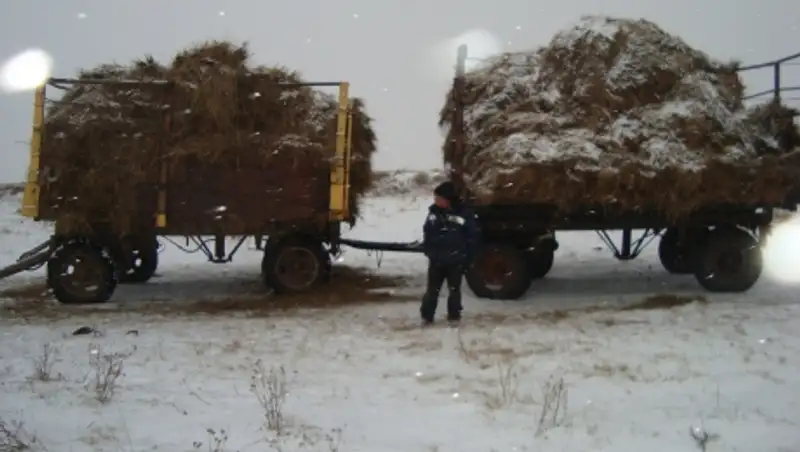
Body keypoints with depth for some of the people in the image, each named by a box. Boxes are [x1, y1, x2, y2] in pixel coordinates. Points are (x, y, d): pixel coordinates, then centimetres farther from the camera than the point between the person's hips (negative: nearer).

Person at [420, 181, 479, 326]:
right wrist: (428, 251, 3)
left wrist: (466, 258, -5)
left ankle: (454, 316, 25)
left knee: (454, 289, 12)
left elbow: (472, 237, -5)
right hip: (436, 260, 2)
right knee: (432, 289, 8)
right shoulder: (434, 211, -1)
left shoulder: (464, 214, -12)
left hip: (455, 261, -2)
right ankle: (427, 316, 18)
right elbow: (427, 232, 10)